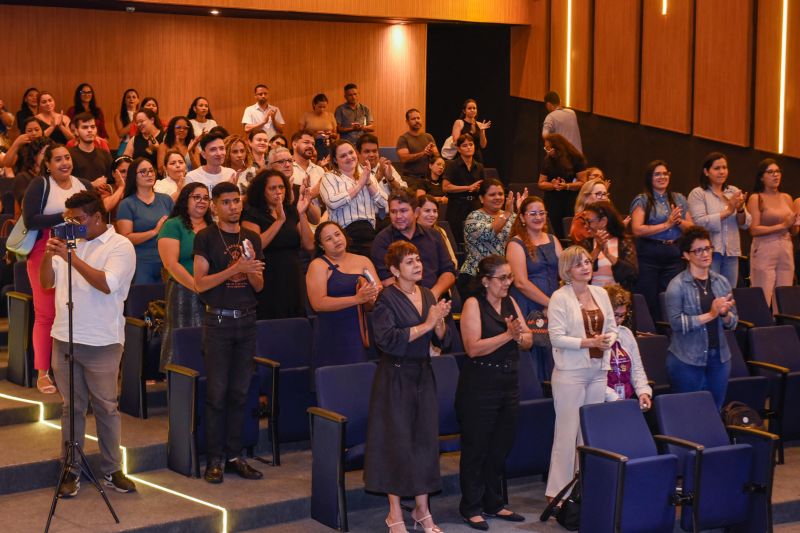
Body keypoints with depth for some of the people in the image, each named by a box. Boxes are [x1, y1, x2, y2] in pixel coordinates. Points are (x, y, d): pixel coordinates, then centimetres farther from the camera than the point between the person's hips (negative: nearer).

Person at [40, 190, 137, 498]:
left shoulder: (119, 246, -6)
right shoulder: (69, 242, 10)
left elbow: (107, 284, -21)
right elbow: (46, 282, 11)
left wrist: (72, 257, -22)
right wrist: (48, 255, -7)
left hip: (101, 342, -5)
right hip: (65, 338, 5)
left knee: (106, 407, 4)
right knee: (72, 407, 10)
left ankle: (112, 471, 14)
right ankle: (72, 471, 17)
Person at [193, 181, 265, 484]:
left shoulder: (251, 238, 11)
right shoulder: (206, 237, -3)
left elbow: (259, 286, 11)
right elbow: (200, 283, -10)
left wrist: (251, 268, -10)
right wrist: (235, 268, -18)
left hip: (247, 320, 4)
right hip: (218, 320, -4)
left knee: (240, 392, 7)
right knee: (217, 393, -3)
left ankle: (234, 455, 13)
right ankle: (214, 459, 3)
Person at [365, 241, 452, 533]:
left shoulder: (428, 295, 8)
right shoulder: (387, 298, -10)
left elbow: (441, 340, 10)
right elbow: (387, 339, -23)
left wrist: (440, 321, -11)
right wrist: (425, 325, -21)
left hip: (423, 375, 6)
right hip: (396, 377, -6)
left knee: (425, 439, 7)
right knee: (397, 441, -1)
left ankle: (422, 509, 19)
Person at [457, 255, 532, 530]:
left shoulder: (510, 302, 10)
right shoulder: (473, 304, -9)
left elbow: (528, 341, 9)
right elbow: (473, 348, -19)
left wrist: (520, 335, -13)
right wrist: (508, 334, -21)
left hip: (508, 383, 7)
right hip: (479, 385, -6)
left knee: (501, 447, 13)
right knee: (476, 448, 2)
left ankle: (493, 503, 25)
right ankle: (471, 507, 12)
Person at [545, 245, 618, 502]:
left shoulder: (601, 294, 11)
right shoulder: (560, 298, -7)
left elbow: (612, 328, 16)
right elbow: (556, 337, -13)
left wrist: (608, 341, -6)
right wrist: (589, 342, -20)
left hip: (598, 370, 6)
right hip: (570, 372, -6)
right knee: (567, 432, -4)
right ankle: (557, 490, 2)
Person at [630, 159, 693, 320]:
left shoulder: (679, 199, 14)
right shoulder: (642, 201, 1)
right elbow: (637, 230, -12)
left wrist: (679, 221, -9)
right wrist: (667, 224, -10)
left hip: (674, 255, 4)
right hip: (649, 255, -4)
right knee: (649, 303, -2)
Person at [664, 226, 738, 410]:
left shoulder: (721, 282, 8)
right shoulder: (678, 285, -7)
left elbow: (733, 322, 10)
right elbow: (676, 322, -16)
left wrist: (725, 314, -12)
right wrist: (710, 315, -19)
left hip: (719, 357, 5)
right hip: (687, 360, -5)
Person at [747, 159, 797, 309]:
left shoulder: (787, 198, 13)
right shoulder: (756, 198, -2)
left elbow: (793, 231, 17)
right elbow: (754, 230, -11)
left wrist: (794, 224, -5)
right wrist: (782, 225, -15)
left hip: (786, 250, 5)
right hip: (764, 251, -5)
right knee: (763, 298, -8)